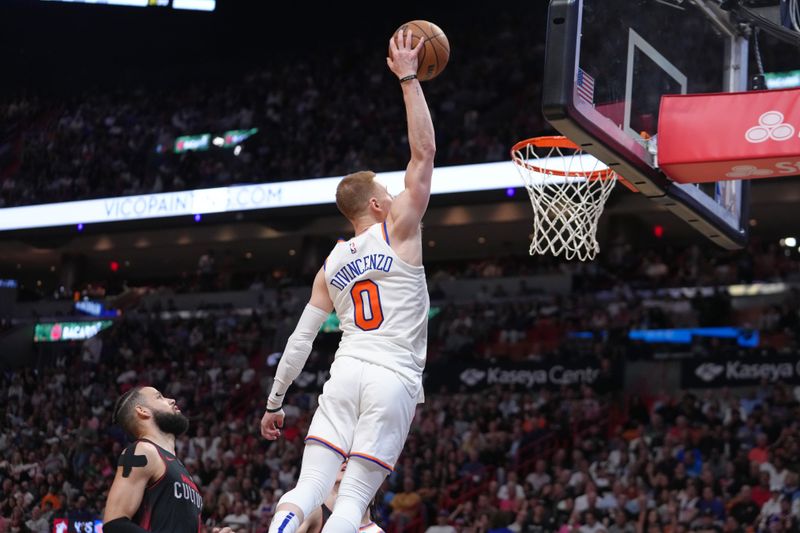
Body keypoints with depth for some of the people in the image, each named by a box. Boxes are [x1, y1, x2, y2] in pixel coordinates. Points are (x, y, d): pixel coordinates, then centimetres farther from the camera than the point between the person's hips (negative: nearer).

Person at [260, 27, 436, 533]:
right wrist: (408, 78, 6)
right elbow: (424, 151, 1)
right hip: (395, 381, -4)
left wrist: (274, 403, 22)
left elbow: (299, 342, 15)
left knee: (309, 487, -1)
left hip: (347, 373, 4)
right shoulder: (399, 230, 4)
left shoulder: (331, 266, 17)